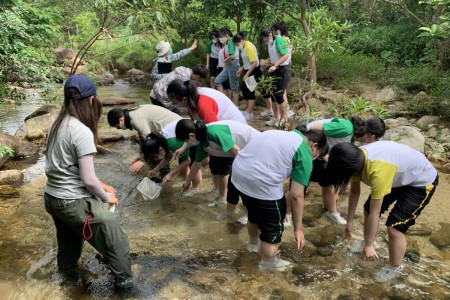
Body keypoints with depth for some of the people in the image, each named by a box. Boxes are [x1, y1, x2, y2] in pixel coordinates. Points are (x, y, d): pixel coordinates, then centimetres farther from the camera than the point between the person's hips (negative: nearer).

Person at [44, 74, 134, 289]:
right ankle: (124, 279, 25)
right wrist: (106, 197, -3)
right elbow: (88, 179, -22)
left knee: (68, 238, 35)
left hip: (52, 197, 9)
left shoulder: (58, 124, 2)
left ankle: (66, 268, 57)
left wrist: (101, 186, 10)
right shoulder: (82, 132, -23)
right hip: (73, 202, -9)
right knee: (116, 241, 10)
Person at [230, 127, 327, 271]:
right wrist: (298, 228, 5)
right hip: (260, 183, -9)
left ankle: (254, 244, 58)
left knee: (255, 213, 34)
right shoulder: (305, 155, -2)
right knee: (273, 227, 15)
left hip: (237, 173, 9)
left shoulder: (285, 135, 23)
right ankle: (269, 265, 34)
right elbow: (296, 196, -5)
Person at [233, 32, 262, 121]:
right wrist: (241, 69, 15)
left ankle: (249, 114, 0)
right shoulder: (244, 47, 8)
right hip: (248, 70, 10)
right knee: (244, 89, 15)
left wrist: (247, 74, -23)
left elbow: (255, 62, -25)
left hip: (253, 71, -10)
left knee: (250, 91, -6)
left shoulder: (249, 47, -21)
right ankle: (248, 110, 27)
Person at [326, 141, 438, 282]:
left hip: (422, 181, -8)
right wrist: (349, 222, 7)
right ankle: (366, 243, 37)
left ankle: (395, 268, 14)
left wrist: (368, 245, -20)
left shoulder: (378, 171, -42)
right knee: (367, 210, 11)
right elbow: (354, 192, -1)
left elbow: (375, 213, -31)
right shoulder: (356, 158, -17)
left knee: (394, 227, -11)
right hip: (399, 175, 8)